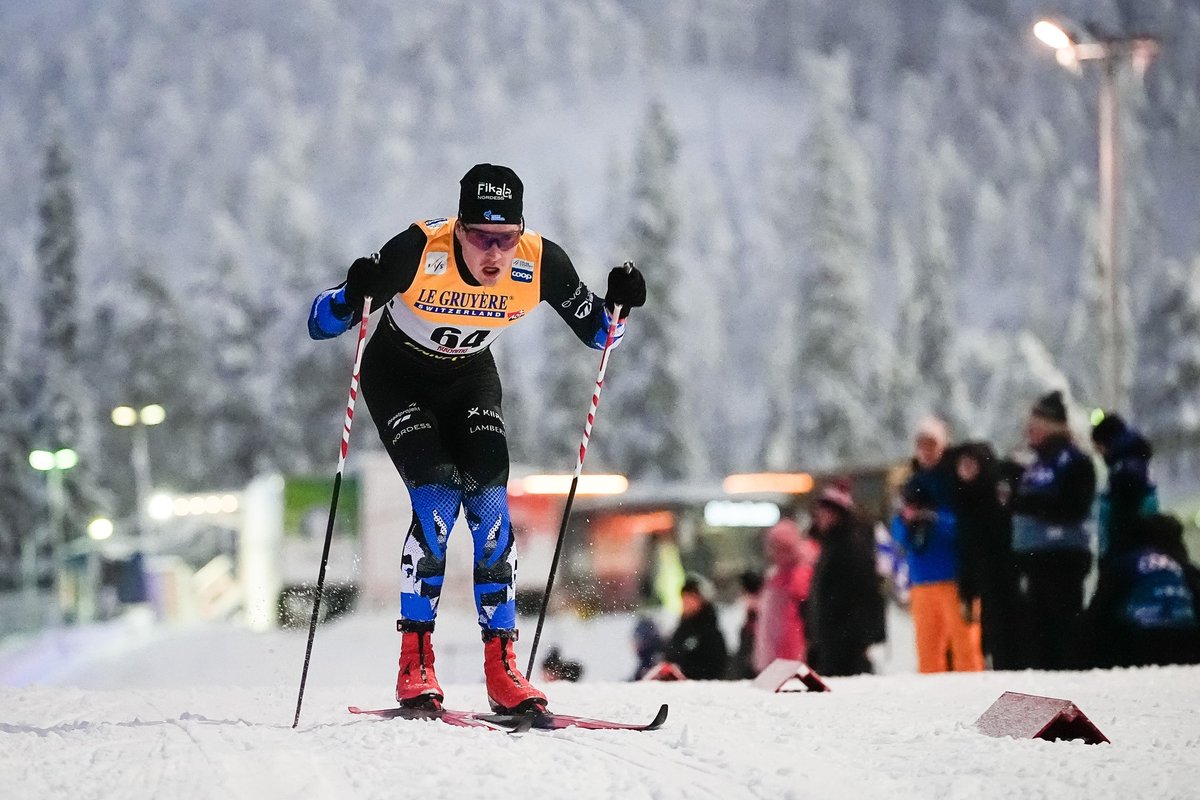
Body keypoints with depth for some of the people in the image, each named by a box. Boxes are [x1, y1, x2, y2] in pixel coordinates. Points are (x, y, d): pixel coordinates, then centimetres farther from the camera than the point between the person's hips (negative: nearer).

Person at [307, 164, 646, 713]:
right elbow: (320, 324, -30)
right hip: (399, 377, -3)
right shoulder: (419, 251, -34)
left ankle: (501, 665, -7)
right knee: (438, 498, -20)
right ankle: (414, 662, -11)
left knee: (489, 504, -14)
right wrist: (353, 297, -51)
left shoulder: (540, 262, -26)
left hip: (470, 379, 3)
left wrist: (619, 305, -29)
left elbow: (596, 331, -8)